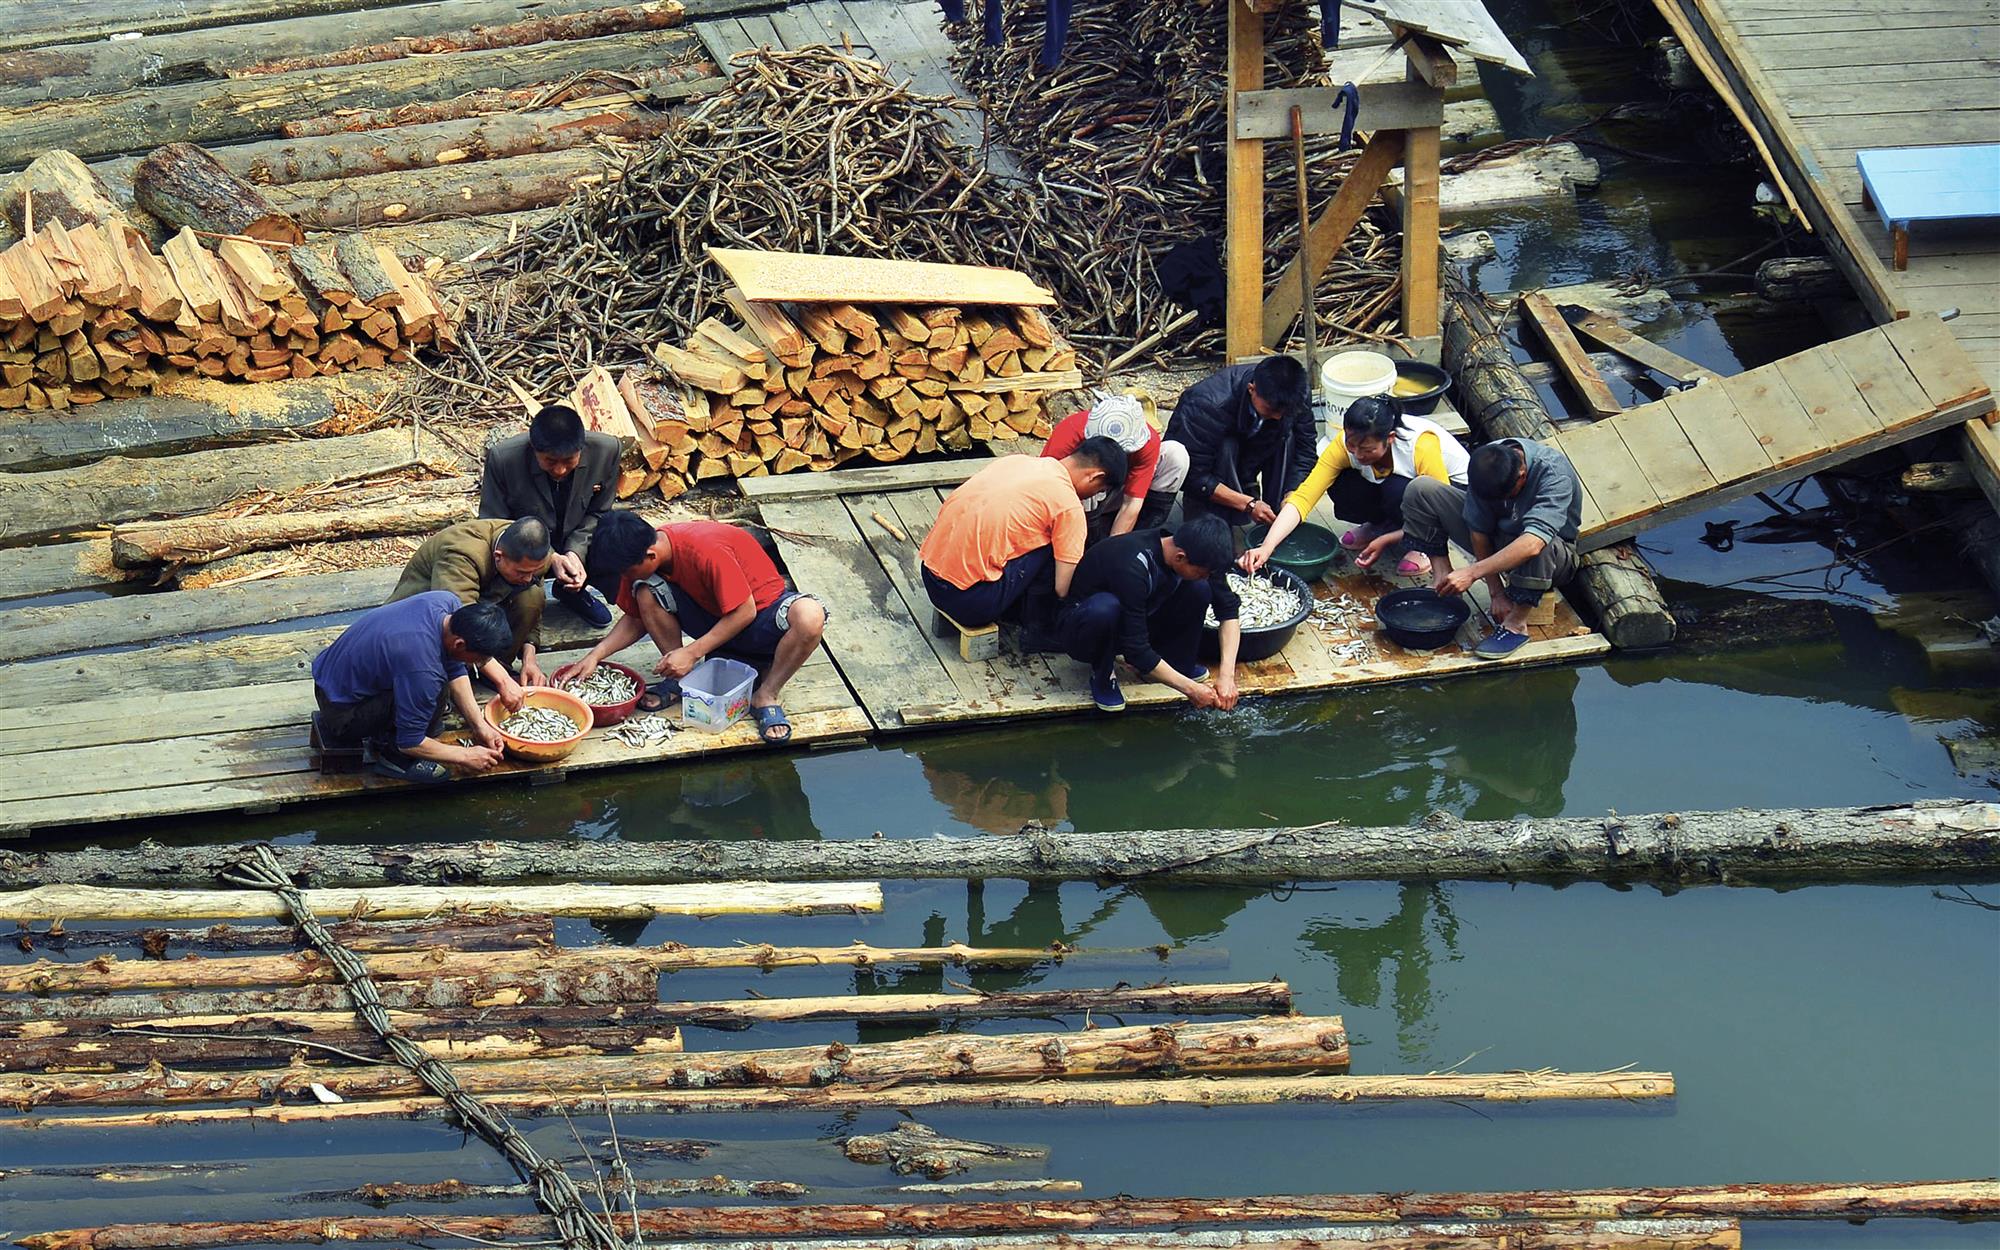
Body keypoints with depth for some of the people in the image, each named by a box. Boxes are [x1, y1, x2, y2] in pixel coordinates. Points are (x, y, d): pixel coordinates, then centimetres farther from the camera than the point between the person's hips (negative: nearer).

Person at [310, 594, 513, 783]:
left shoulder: (448, 603, -12)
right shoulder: (422, 668, -34)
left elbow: (456, 671, 5)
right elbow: (409, 743, -22)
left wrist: (479, 725, 1)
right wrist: (465, 757, -11)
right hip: (339, 710, -9)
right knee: (437, 689, -27)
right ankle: (392, 754, -4)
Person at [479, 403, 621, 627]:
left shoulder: (606, 449, -20)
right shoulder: (503, 457, -27)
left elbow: (597, 513, -4)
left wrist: (575, 551, -23)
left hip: (576, 546, 4)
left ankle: (573, 591, 10)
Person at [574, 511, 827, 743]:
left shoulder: (707, 550, -33)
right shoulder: (642, 558, -12)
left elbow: (745, 612, -27)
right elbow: (637, 619, 2)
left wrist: (691, 652, -27)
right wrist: (596, 655, -12)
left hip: (761, 609, -5)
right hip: (712, 616, 5)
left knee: (810, 616, -39)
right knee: (646, 593, -22)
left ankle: (766, 696, -19)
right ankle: (678, 679, -4)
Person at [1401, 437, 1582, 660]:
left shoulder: (1553, 472, -35)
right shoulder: (1485, 463, -21)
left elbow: (1532, 544, -46)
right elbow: (1479, 531, -14)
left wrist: (1472, 573, -48)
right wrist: (1497, 593, -20)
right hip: (1497, 544, 4)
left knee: (1538, 547, -44)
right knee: (1420, 489, -11)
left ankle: (1515, 625, -24)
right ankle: (1442, 578, -7)